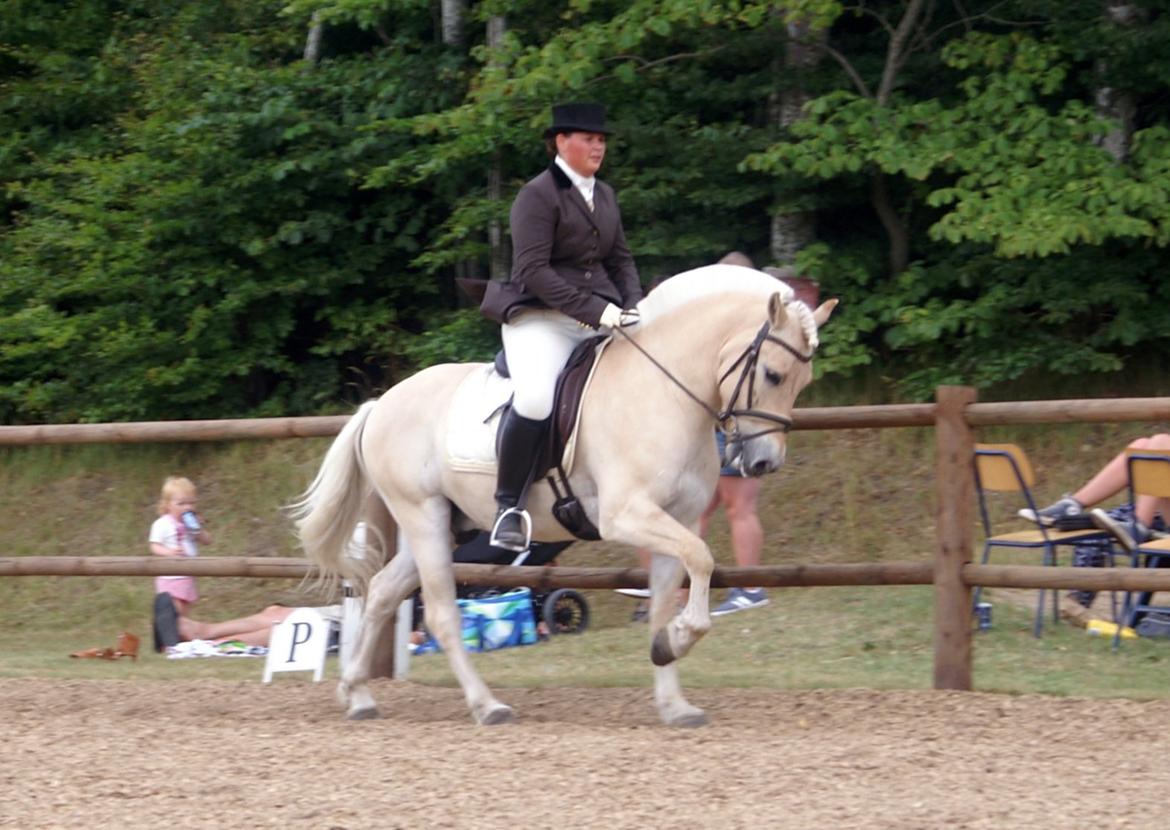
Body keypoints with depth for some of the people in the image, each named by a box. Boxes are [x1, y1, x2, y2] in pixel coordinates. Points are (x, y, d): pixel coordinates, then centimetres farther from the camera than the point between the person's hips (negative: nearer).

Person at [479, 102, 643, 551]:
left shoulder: (605, 196, 18)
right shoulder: (537, 195, -7)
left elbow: (621, 260, 21)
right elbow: (533, 270, -16)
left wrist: (632, 307, 1)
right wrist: (591, 309, -23)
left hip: (600, 319, 9)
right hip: (541, 318, -9)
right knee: (535, 397, -31)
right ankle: (508, 506, -20)